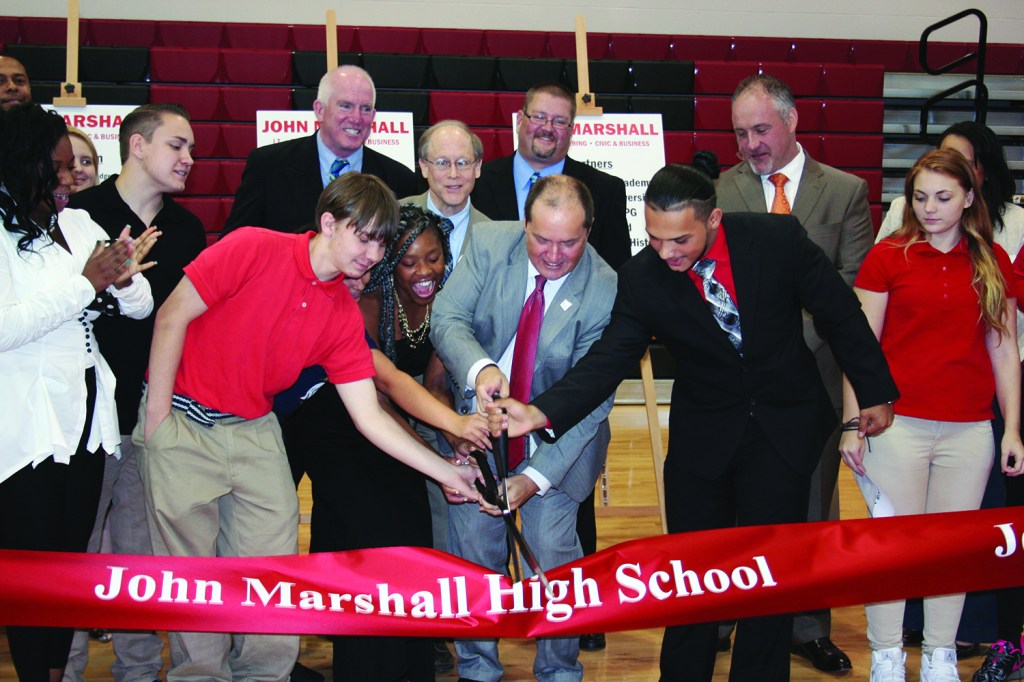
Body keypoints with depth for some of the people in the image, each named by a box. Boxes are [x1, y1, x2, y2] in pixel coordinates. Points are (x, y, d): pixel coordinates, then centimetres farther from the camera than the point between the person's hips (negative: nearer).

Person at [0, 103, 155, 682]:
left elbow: (141, 306, 10)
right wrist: (86, 283, -19)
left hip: (87, 415, 7)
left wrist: (121, 276, -12)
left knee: (75, 554, 15)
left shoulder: (79, 224, 9)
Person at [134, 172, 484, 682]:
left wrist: (445, 471, -9)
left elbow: (369, 416, -2)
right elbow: (173, 315, -11)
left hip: (254, 431, 4)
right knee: (190, 565, 0)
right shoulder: (253, 249, -14)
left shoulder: (344, 317, -1)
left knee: (275, 560, 1)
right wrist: (158, 413, -11)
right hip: (182, 423, -4)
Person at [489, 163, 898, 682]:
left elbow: (840, 313, -6)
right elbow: (608, 358, -21)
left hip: (785, 425, -1)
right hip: (702, 434, 1)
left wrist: (875, 391, 2)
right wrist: (541, 412, -37)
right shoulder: (641, 277, -16)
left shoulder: (777, 238, -18)